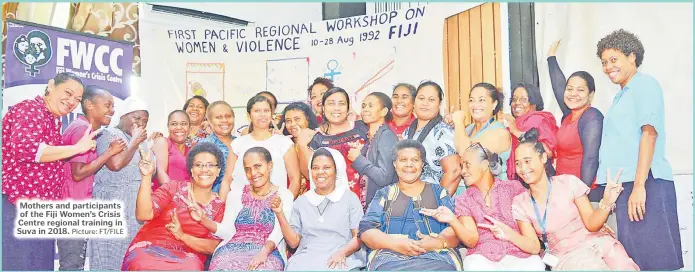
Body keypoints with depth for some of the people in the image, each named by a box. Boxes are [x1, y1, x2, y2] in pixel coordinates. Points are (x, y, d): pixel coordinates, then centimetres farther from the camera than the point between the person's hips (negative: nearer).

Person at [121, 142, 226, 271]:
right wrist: (146, 176, -16)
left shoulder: (220, 206, 8)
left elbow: (212, 247, 1)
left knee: (192, 267, -35)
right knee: (146, 265, -35)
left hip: (186, 258, 1)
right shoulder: (173, 187, 6)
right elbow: (143, 215, -8)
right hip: (149, 249, 0)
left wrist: (182, 236, -14)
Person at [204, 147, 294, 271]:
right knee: (224, 266, -31)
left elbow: (278, 232, -5)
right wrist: (202, 219, -6)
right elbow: (227, 231, 10)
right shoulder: (236, 195, 18)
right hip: (232, 250, 2)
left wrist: (264, 251, -23)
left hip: (267, 253, -2)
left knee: (262, 267, -36)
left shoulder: (284, 195, 8)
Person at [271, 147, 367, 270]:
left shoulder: (350, 198, 8)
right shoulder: (301, 201, 14)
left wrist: (342, 253, -16)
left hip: (342, 259, -3)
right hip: (307, 257, 3)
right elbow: (294, 242, 10)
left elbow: (359, 237, 2)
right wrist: (280, 214, -1)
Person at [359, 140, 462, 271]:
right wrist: (395, 243, -12)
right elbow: (366, 229, 6)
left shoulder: (438, 192, 19)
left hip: (436, 256, 1)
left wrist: (439, 241, -14)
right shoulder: (384, 194, 19)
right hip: (390, 257, 0)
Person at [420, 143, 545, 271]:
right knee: (475, 266, -34)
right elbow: (471, 240, -1)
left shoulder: (513, 188, 10)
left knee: (534, 265, -31)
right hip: (482, 257, 0)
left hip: (518, 253, 1)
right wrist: (452, 220, -19)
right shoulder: (463, 200, 11)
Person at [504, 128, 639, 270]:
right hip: (568, 258, 0)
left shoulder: (569, 182, -2)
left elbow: (592, 224, -3)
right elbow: (534, 247, -3)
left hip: (600, 243, 0)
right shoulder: (520, 203, 2)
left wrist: (606, 203, -22)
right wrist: (509, 234, -21)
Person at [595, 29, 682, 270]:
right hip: (624, 184, 9)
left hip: (645, 184, -9)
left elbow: (649, 133, -14)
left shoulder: (645, 84, -2)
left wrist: (639, 185, -21)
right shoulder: (622, 95, 21)